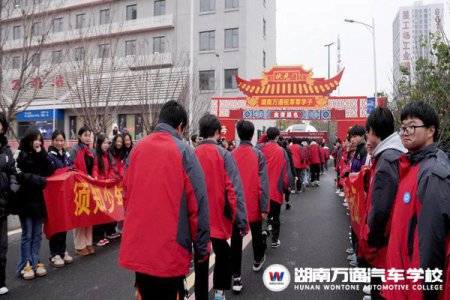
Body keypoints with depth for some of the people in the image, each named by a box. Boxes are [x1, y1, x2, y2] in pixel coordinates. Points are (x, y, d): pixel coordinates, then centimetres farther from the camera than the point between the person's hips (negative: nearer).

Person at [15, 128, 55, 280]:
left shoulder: (41, 155, 10)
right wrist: (41, 180, -13)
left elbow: (50, 171, -2)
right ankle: (25, 265, 11)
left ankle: (35, 263, 17)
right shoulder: (21, 155, -5)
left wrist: (42, 154, -8)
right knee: (27, 234, 2)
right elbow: (21, 176, -14)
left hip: (39, 199, 4)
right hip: (25, 200, -4)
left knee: (37, 234, 8)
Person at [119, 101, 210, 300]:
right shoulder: (183, 151, -11)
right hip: (171, 249, -5)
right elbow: (198, 203, -13)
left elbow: (126, 195, 10)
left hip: (138, 247, 5)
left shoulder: (138, 149, 3)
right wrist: (201, 247, -4)